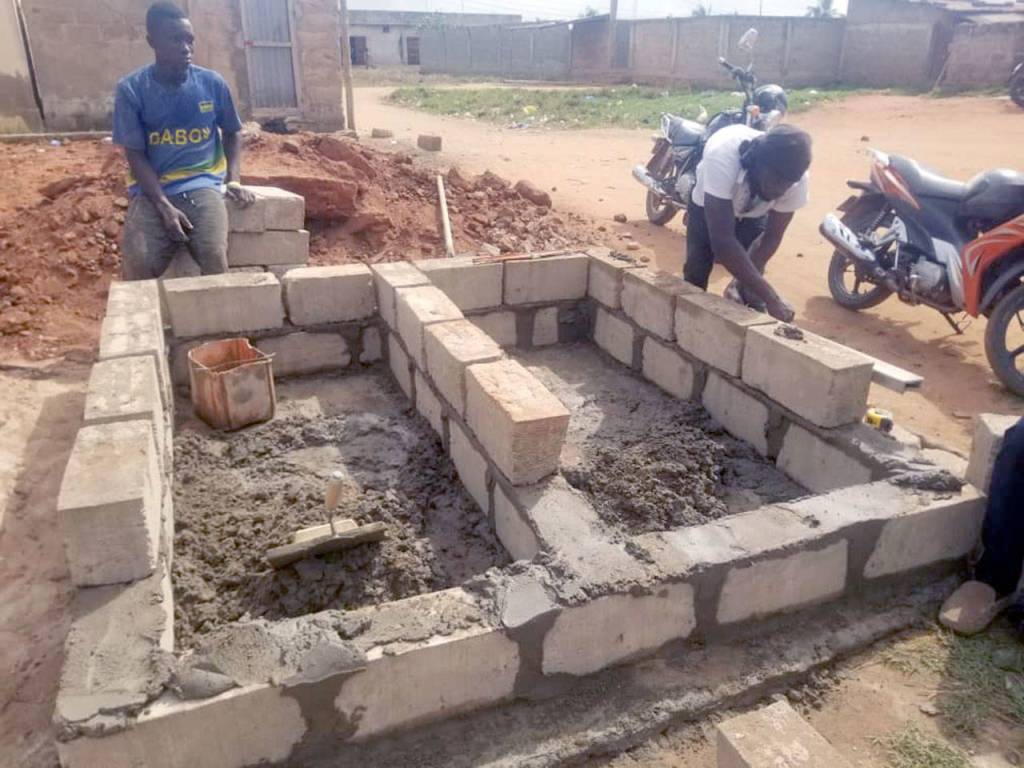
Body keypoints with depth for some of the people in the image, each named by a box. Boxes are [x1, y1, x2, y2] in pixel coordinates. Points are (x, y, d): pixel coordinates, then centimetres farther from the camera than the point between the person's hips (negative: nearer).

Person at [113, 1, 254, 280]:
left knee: (215, 256, -28)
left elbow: (231, 134, 18)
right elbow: (136, 155, -2)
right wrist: (164, 206, -16)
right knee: (137, 265, -24)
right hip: (152, 191, 0)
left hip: (203, 185, 1)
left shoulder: (212, 83, 3)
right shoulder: (131, 89, -2)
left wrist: (234, 180, 3)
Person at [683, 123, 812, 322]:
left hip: (754, 212, 2)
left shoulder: (796, 179, -35)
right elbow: (722, 241, -49)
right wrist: (771, 298, -50)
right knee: (696, 271, -5)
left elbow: (772, 237, -20)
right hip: (707, 204, -2)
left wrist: (742, 282, -32)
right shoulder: (723, 156, -47)